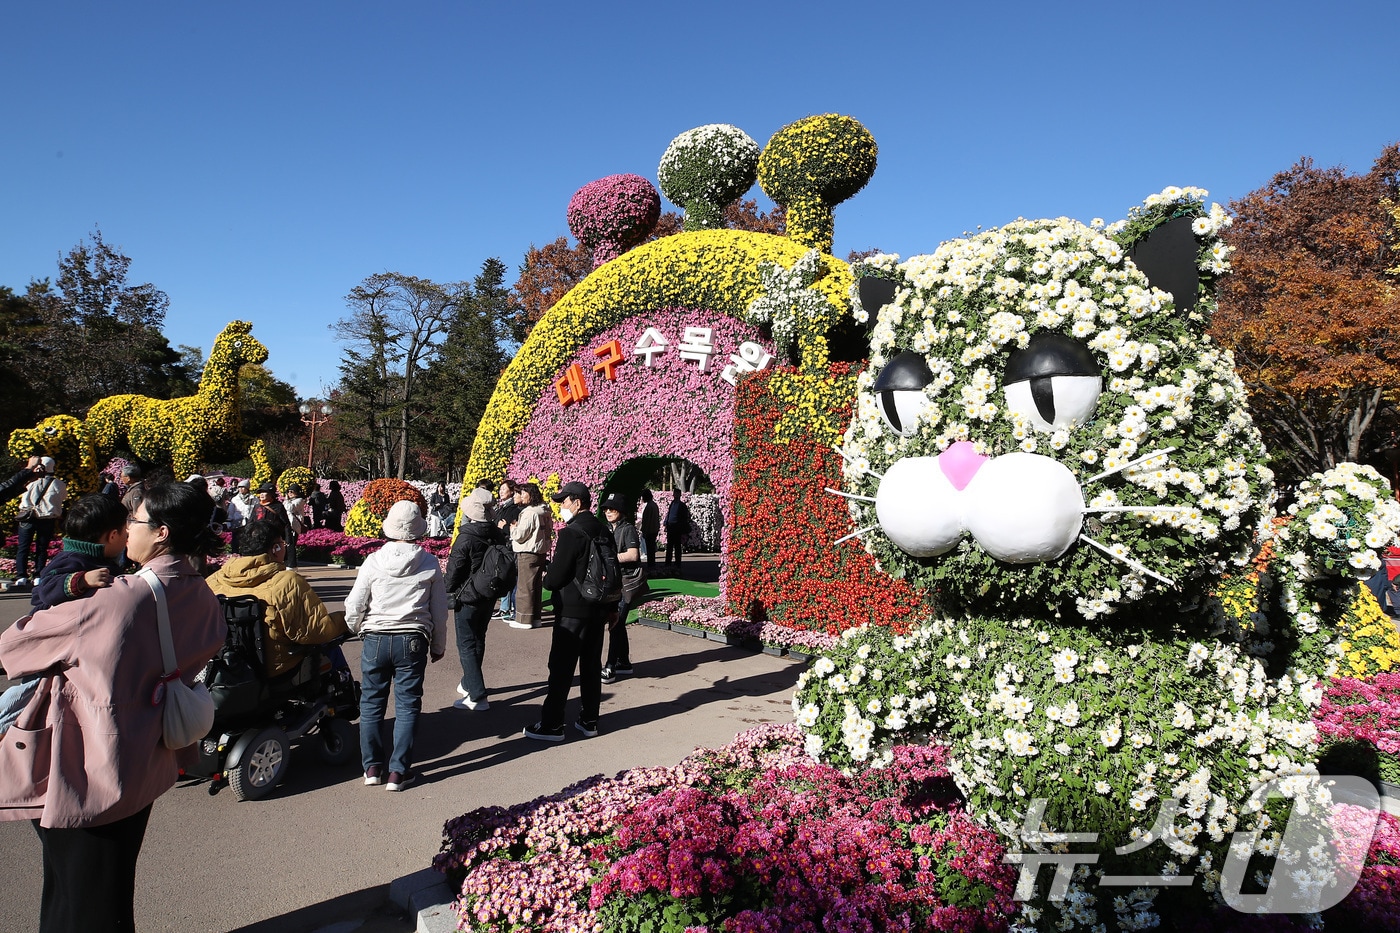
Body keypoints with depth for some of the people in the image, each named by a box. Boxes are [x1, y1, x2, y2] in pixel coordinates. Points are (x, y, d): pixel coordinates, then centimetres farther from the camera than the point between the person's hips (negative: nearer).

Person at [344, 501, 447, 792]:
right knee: (407, 706, 8)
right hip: (413, 640, 0)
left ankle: (372, 767, 20)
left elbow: (354, 606, -2)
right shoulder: (429, 563, -4)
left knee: (371, 703, 14)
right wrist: (438, 645, 15)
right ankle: (398, 771, 9)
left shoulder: (374, 561, -6)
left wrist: (358, 630, 19)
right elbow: (440, 610, 2)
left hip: (376, 639, 0)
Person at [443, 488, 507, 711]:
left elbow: (454, 569, -13)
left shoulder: (466, 538, -21)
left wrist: (450, 589, 6)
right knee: (478, 640, 21)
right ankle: (469, 683, 39)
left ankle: (477, 696, -5)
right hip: (490, 596, 7)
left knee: (467, 645, -1)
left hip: (468, 598, -7)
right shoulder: (498, 535, -1)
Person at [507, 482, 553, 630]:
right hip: (541, 551, 9)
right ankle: (536, 617, 20)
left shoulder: (529, 512, -17)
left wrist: (512, 527, 0)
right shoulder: (544, 511, 11)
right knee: (536, 586, 14)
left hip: (528, 553, -9)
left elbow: (519, 535, -18)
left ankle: (524, 619, 1)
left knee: (524, 586, -3)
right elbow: (549, 531, 20)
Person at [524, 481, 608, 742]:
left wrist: (545, 579, 4)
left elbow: (555, 578, -18)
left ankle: (552, 725, 7)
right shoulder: (603, 531, 7)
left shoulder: (571, 534, -19)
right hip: (597, 609, 8)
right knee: (591, 665, 13)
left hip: (572, 611, -8)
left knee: (561, 667, 0)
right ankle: (589, 721, 21)